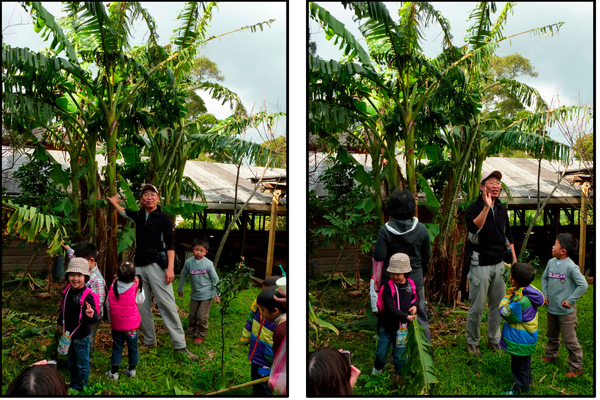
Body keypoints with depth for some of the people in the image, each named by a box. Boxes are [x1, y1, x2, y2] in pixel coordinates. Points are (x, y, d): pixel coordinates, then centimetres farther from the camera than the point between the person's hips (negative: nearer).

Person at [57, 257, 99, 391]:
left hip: (81, 336, -7)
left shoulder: (87, 295, -25)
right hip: (68, 334, 7)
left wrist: (91, 315, -52)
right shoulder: (67, 291, -4)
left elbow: (94, 319, -29)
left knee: (82, 364, 12)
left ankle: (80, 388, 29)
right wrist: (60, 323, 26)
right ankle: (73, 383, 44)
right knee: (71, 362, 25)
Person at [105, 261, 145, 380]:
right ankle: (132, 370, 26)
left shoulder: (113, 287, -7)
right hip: (131, 325, -2)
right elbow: (140, 301, 2)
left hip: (116, 325, 2)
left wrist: (110, 320, 16)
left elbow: (108, 305, 3)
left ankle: (114, 372, 17)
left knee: (117, 348, 12)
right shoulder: (135, 288, -16)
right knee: (132, 347, 14)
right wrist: (139, 285, -2)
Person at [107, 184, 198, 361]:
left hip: (157, 265, -5)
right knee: (141, 306, 5)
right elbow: (124, 212, 39)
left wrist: (170, 268, -16)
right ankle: (149, 341, 16)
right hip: (139, 265, 6)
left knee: (167, 304, -11)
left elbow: (170, 244, -7)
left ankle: (180, 345, -12)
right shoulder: (138, 216, 14)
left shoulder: (164, 218, 0)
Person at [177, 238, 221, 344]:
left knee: (202, 316, -3)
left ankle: (201, 336, 15)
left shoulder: (208, 264, -12)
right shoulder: (189, 262, -6)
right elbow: (183, 275, 10)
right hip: (194, 294, 3)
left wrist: (217, 294, -5)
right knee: (192, 316, 12)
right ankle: (191, 334, 29)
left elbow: (215, 279, -4)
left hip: (206, 295, -3)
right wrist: (180, 289, 18)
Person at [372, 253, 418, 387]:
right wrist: (406, 316, -28)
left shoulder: (412, 284, -3)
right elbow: (390, 307, -23)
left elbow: (416, 297, 17)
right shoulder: (388, 287, -17)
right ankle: (377, 369, 40)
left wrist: (415, 306, -4)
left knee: (399, 354, 12)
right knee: (381, 352, 12)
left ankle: (398, 373, 35)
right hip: (386, 326, -2)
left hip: (403, 327, 2)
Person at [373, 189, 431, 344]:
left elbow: (378, 256, -17)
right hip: (416, 278, 2)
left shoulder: (386, 230, -14)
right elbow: (427, 256, 4)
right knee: (420, 316, 15)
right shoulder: (421, 229, -5)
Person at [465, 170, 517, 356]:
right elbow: (473, 229, -31)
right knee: (477, 307, 0)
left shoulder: (502, 209, 10)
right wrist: (486, 207, -38)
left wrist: (514, 260, 14)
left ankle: (494, 339, 28)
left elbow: (508, 236, 18)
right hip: (480, 265, -6)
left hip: (499, 264, 6)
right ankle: (472, 342, 17)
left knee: (497, 305, 13)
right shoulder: (474, 208, -10)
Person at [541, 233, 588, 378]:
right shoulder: (551, 262, 0)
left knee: (570, 341, 0)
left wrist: (570, 300, -17)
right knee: (552, 335, 26)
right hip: (551, 308, 7)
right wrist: (545, 294, 8)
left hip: (566, 311, -7)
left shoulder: (571, 267, -20)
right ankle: (551, 355, 46)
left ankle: (576, 368, 12)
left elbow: (583, 285, -19)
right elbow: (544, 278, 16)